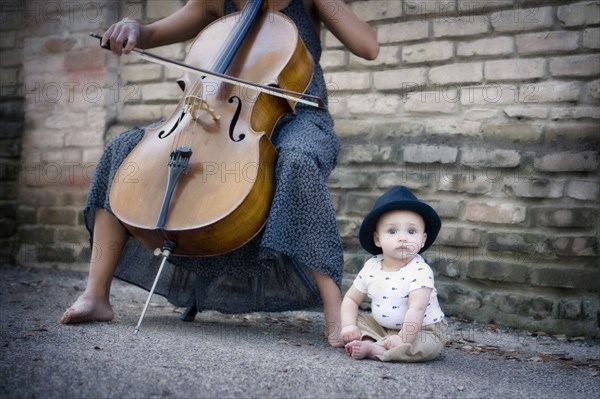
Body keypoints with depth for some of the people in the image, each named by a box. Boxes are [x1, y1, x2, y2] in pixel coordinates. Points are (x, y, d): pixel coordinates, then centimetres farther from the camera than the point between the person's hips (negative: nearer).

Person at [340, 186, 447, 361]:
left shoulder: (419, 271, -24)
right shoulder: (371, 267, -7)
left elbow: (416, 309, -32)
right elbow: (351, 299, 2)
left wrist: (403, 339, -37)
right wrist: (349, 325, -13)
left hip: (422, 329, -5)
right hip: (382, 327, 5)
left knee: (426, 346, -32)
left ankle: (372, 349, -29)